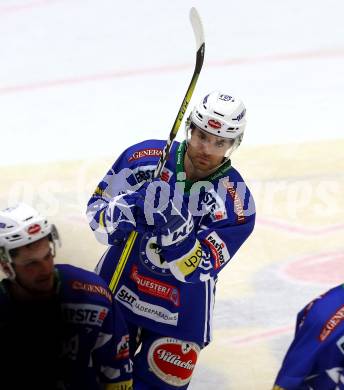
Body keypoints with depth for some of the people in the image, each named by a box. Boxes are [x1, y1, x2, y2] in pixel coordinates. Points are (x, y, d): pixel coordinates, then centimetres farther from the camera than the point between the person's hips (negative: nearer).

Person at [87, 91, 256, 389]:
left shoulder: (236, 202, -18)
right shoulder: (145, 156, -14)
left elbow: (199, 269, -24)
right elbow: (97, 204, -4)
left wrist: (177, 233, -42)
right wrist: (112, 218, -27)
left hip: (181, 310, -2)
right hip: (117, 287, 2)